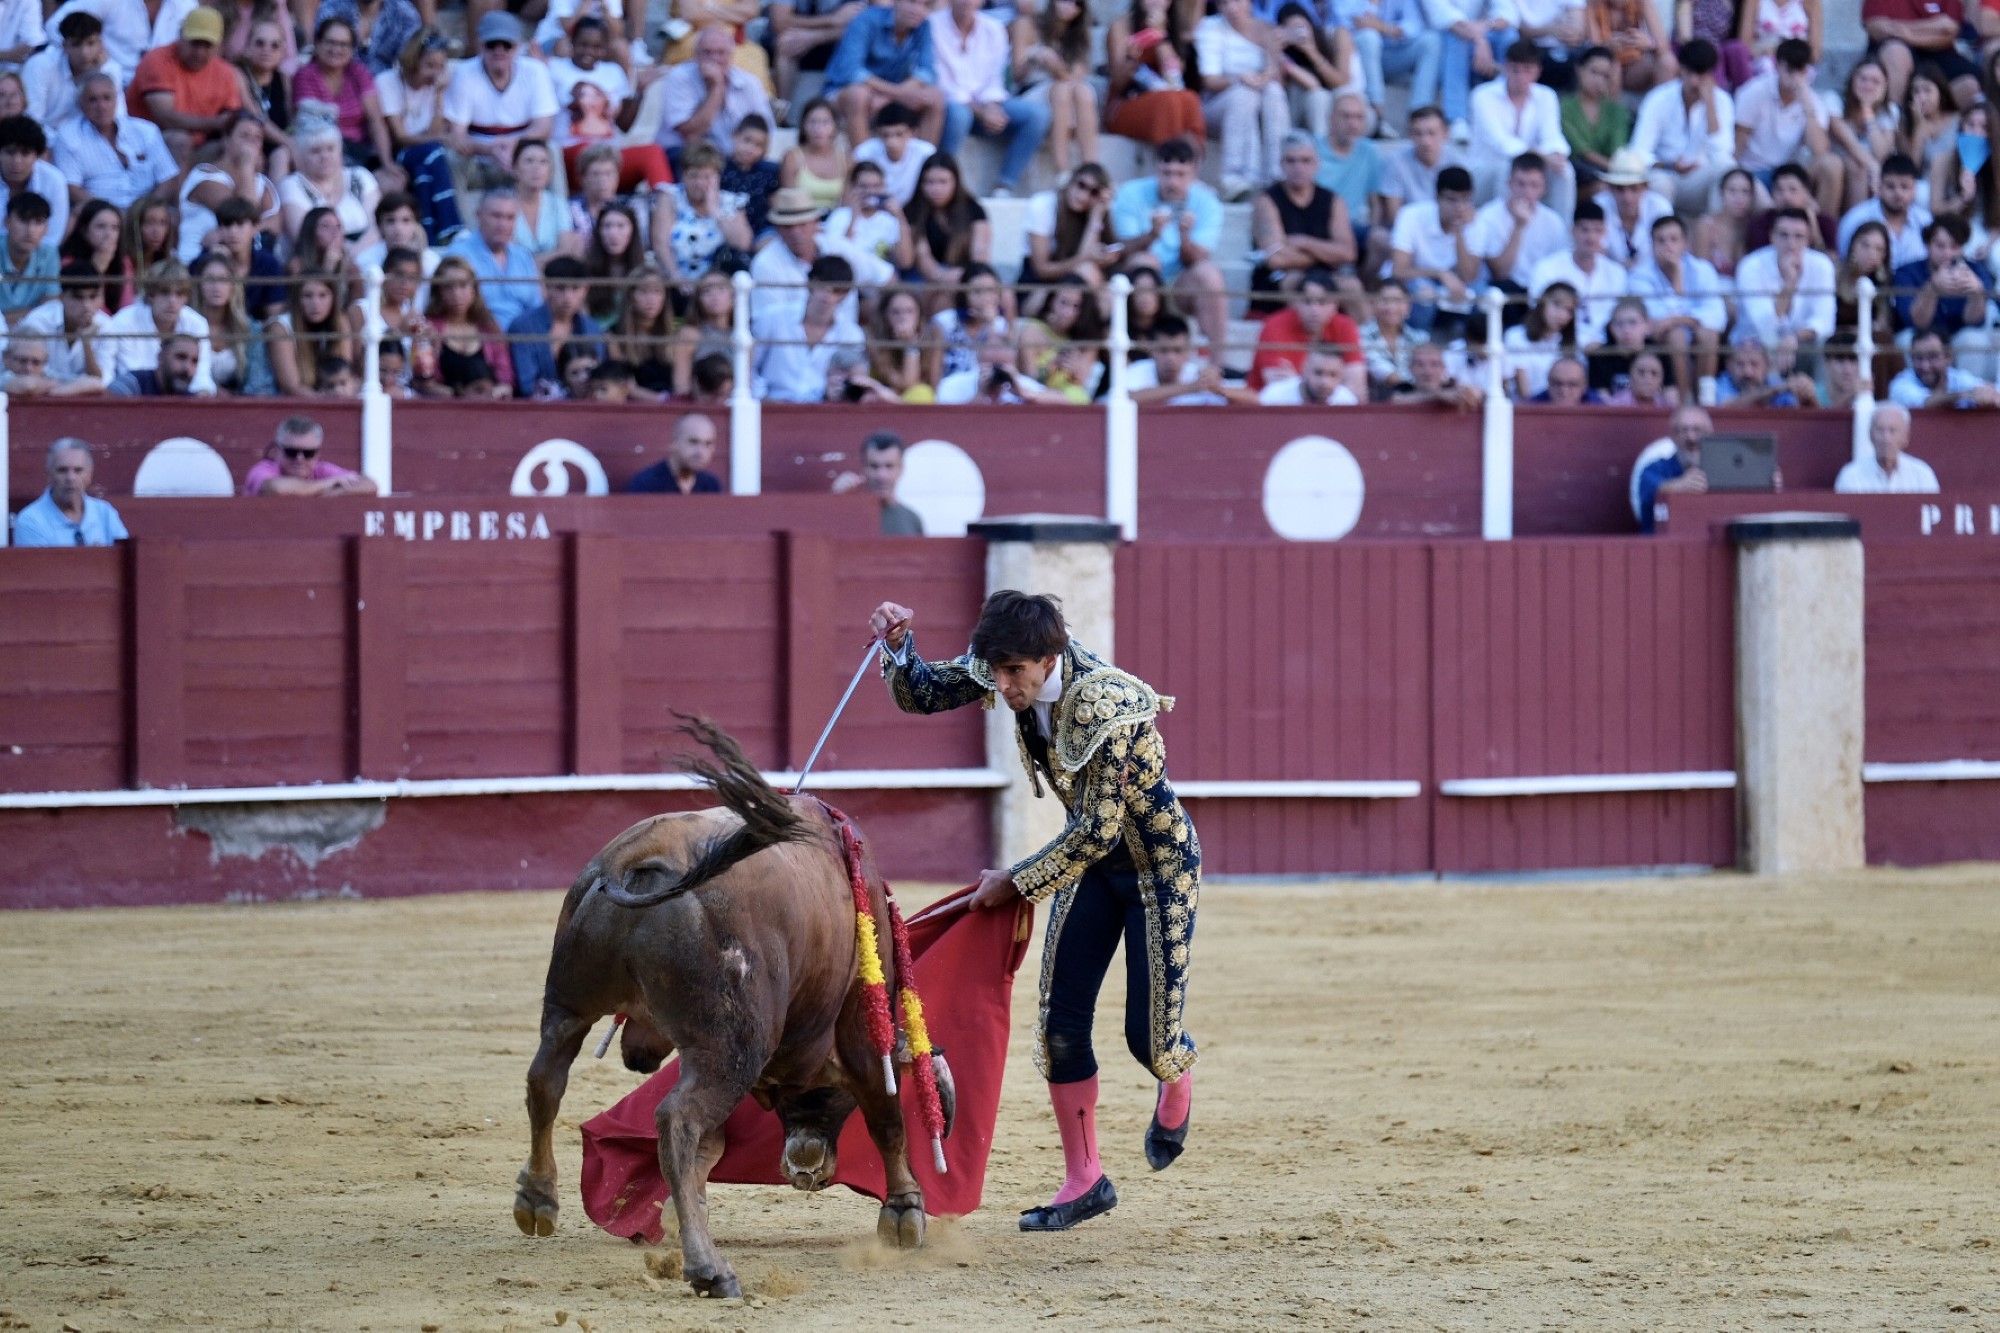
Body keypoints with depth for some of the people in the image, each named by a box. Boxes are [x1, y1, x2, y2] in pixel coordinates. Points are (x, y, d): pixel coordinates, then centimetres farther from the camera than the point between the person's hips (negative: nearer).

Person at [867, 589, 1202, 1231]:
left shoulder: (1105, 706, -34)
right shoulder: (1008, 668, -14)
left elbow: (1098, 830, -28)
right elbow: (922, 694, -2)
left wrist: (1017, 883, -19)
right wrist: (898, 645, -23)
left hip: (1159, 860, -6)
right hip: (1092, 859, 6)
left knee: (1148, 1038, -6)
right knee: (1060, 1025, -1)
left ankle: (1177, 1074, 32)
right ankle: (1085, 1181, 11)